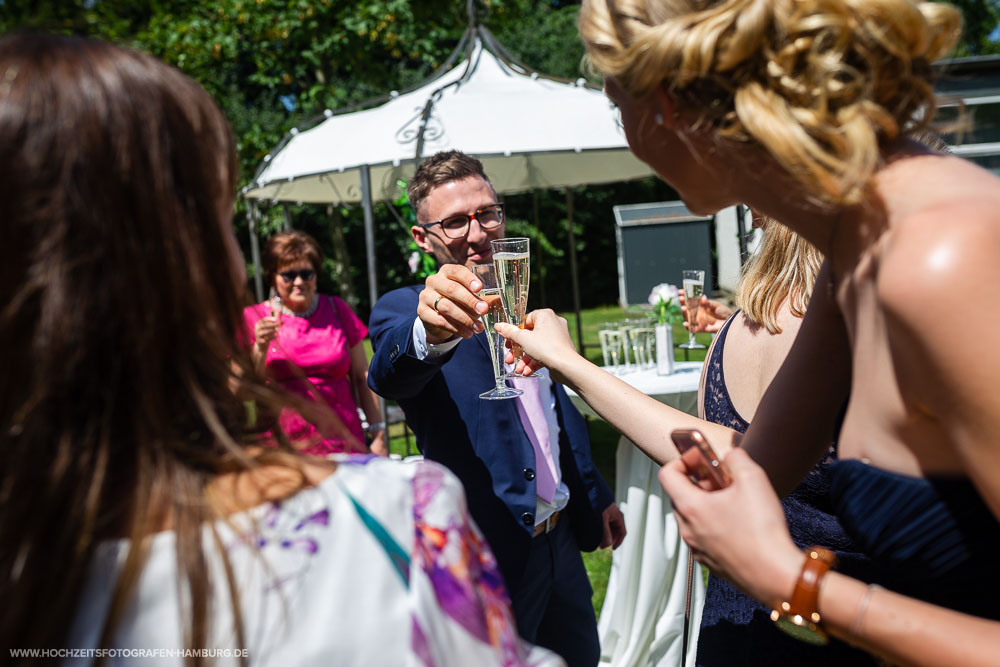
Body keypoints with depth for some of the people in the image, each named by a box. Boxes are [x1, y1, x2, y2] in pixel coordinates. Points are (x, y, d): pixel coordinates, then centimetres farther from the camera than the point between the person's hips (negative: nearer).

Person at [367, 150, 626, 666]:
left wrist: (595, 496, 23)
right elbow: (391, 373, -37)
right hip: (488, 555, -7)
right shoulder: (403, 309, -13)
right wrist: (430, 332, -59)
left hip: (562, 538, 7)